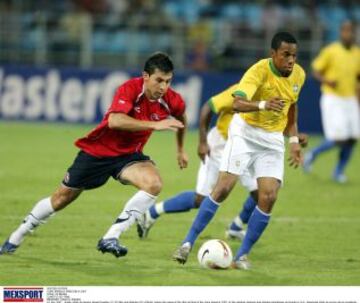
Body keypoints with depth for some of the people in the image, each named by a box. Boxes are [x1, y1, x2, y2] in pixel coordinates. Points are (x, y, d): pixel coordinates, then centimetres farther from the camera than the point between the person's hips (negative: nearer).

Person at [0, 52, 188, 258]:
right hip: (98, 150, -3)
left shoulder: (172, 100, -14)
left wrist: (181, 150, 20)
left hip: (128, 156, 3)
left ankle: (110, 238, -23)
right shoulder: (130, 89, -28)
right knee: (63, 197, 10)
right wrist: (155, 125, -51)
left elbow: (181, 118, 12)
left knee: (154, 184, -28)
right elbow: (114, 121, -46)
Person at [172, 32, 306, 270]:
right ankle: (188, 243, -1)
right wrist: (263, 105, -53)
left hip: (273, 139, 5)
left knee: (269, 197, -11)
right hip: (245, 132, -5)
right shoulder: (260, 70, -21)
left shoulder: (299, 75, -1)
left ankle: (243, 256, 1)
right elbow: (238, 103, -35)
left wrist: (294, 140, 11)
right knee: (223, 188, -13)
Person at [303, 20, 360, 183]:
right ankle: (313, 155, 13)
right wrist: (327, 81, -22)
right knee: (339, 139, -14)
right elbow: (316, 71, -4)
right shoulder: (331, 51, -10)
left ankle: (338, 172, 17)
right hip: (332, 98, -6)